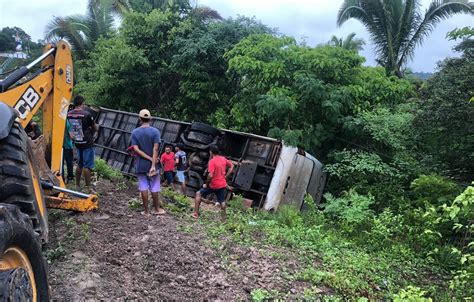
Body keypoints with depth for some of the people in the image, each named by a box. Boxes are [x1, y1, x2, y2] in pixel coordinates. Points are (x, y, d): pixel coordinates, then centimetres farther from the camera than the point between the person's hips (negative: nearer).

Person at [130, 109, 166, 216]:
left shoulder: (135, 132, -2)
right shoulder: (155, 131, -8)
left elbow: (136, 149, -10)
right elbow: (155, 149, -16)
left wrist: (150, 158, -10)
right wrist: (153, 164, -17)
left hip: (140, 165, 1)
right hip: (152, 164, -1)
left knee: (143, 187, 6)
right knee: (154, 187, 9)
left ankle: (146, 211, 12)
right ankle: (157, 209, 21)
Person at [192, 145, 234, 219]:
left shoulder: (212, 161, -19)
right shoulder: (224, 159, 2)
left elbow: (210, 175, -26)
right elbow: (231, 166, 16)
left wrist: (206, 184, -12)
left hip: (213, 185, -6)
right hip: (222, 184, 6)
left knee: (198, 194, 9)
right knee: (222, 201, 18)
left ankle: (196, 213, 7)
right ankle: (224, 218, 23)